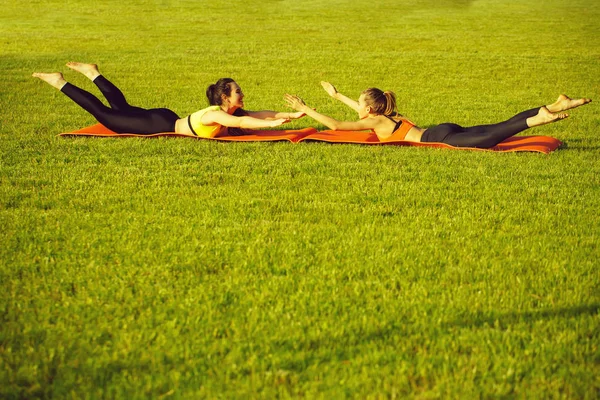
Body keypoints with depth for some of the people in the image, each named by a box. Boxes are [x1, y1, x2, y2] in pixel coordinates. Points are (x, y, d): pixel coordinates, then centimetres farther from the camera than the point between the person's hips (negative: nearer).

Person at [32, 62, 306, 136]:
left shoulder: (231, 113, -4)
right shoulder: (216, 115, -29)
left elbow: (260, 114, -3)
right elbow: (242, 123, -45)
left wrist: (294, 115, -11)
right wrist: (273, 124, -49)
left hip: (167, 120, 8)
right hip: (158, 126, -8)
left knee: (122, 109, 27)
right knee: (105, 115, 1)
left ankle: (93, 73, 40)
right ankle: (60, 83, 9)